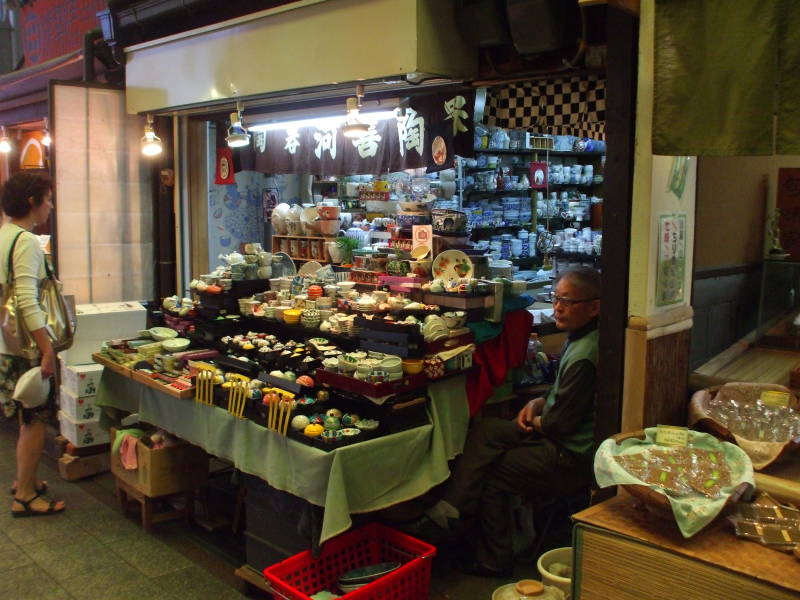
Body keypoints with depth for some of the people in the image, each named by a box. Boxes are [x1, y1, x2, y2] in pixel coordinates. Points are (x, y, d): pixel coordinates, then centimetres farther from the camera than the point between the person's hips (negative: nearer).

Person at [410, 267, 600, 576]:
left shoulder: (583, 357, -27)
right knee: (486, 431, 2)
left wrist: (533, 421, -2)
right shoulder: (579, 337, 7)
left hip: (572, 457, -10)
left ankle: (492, 561, 12)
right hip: (561, 437, 10)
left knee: (491, 474, -4)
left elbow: (560, 423, -23)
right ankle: (448, 513, 1)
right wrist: (538, 403, 3)